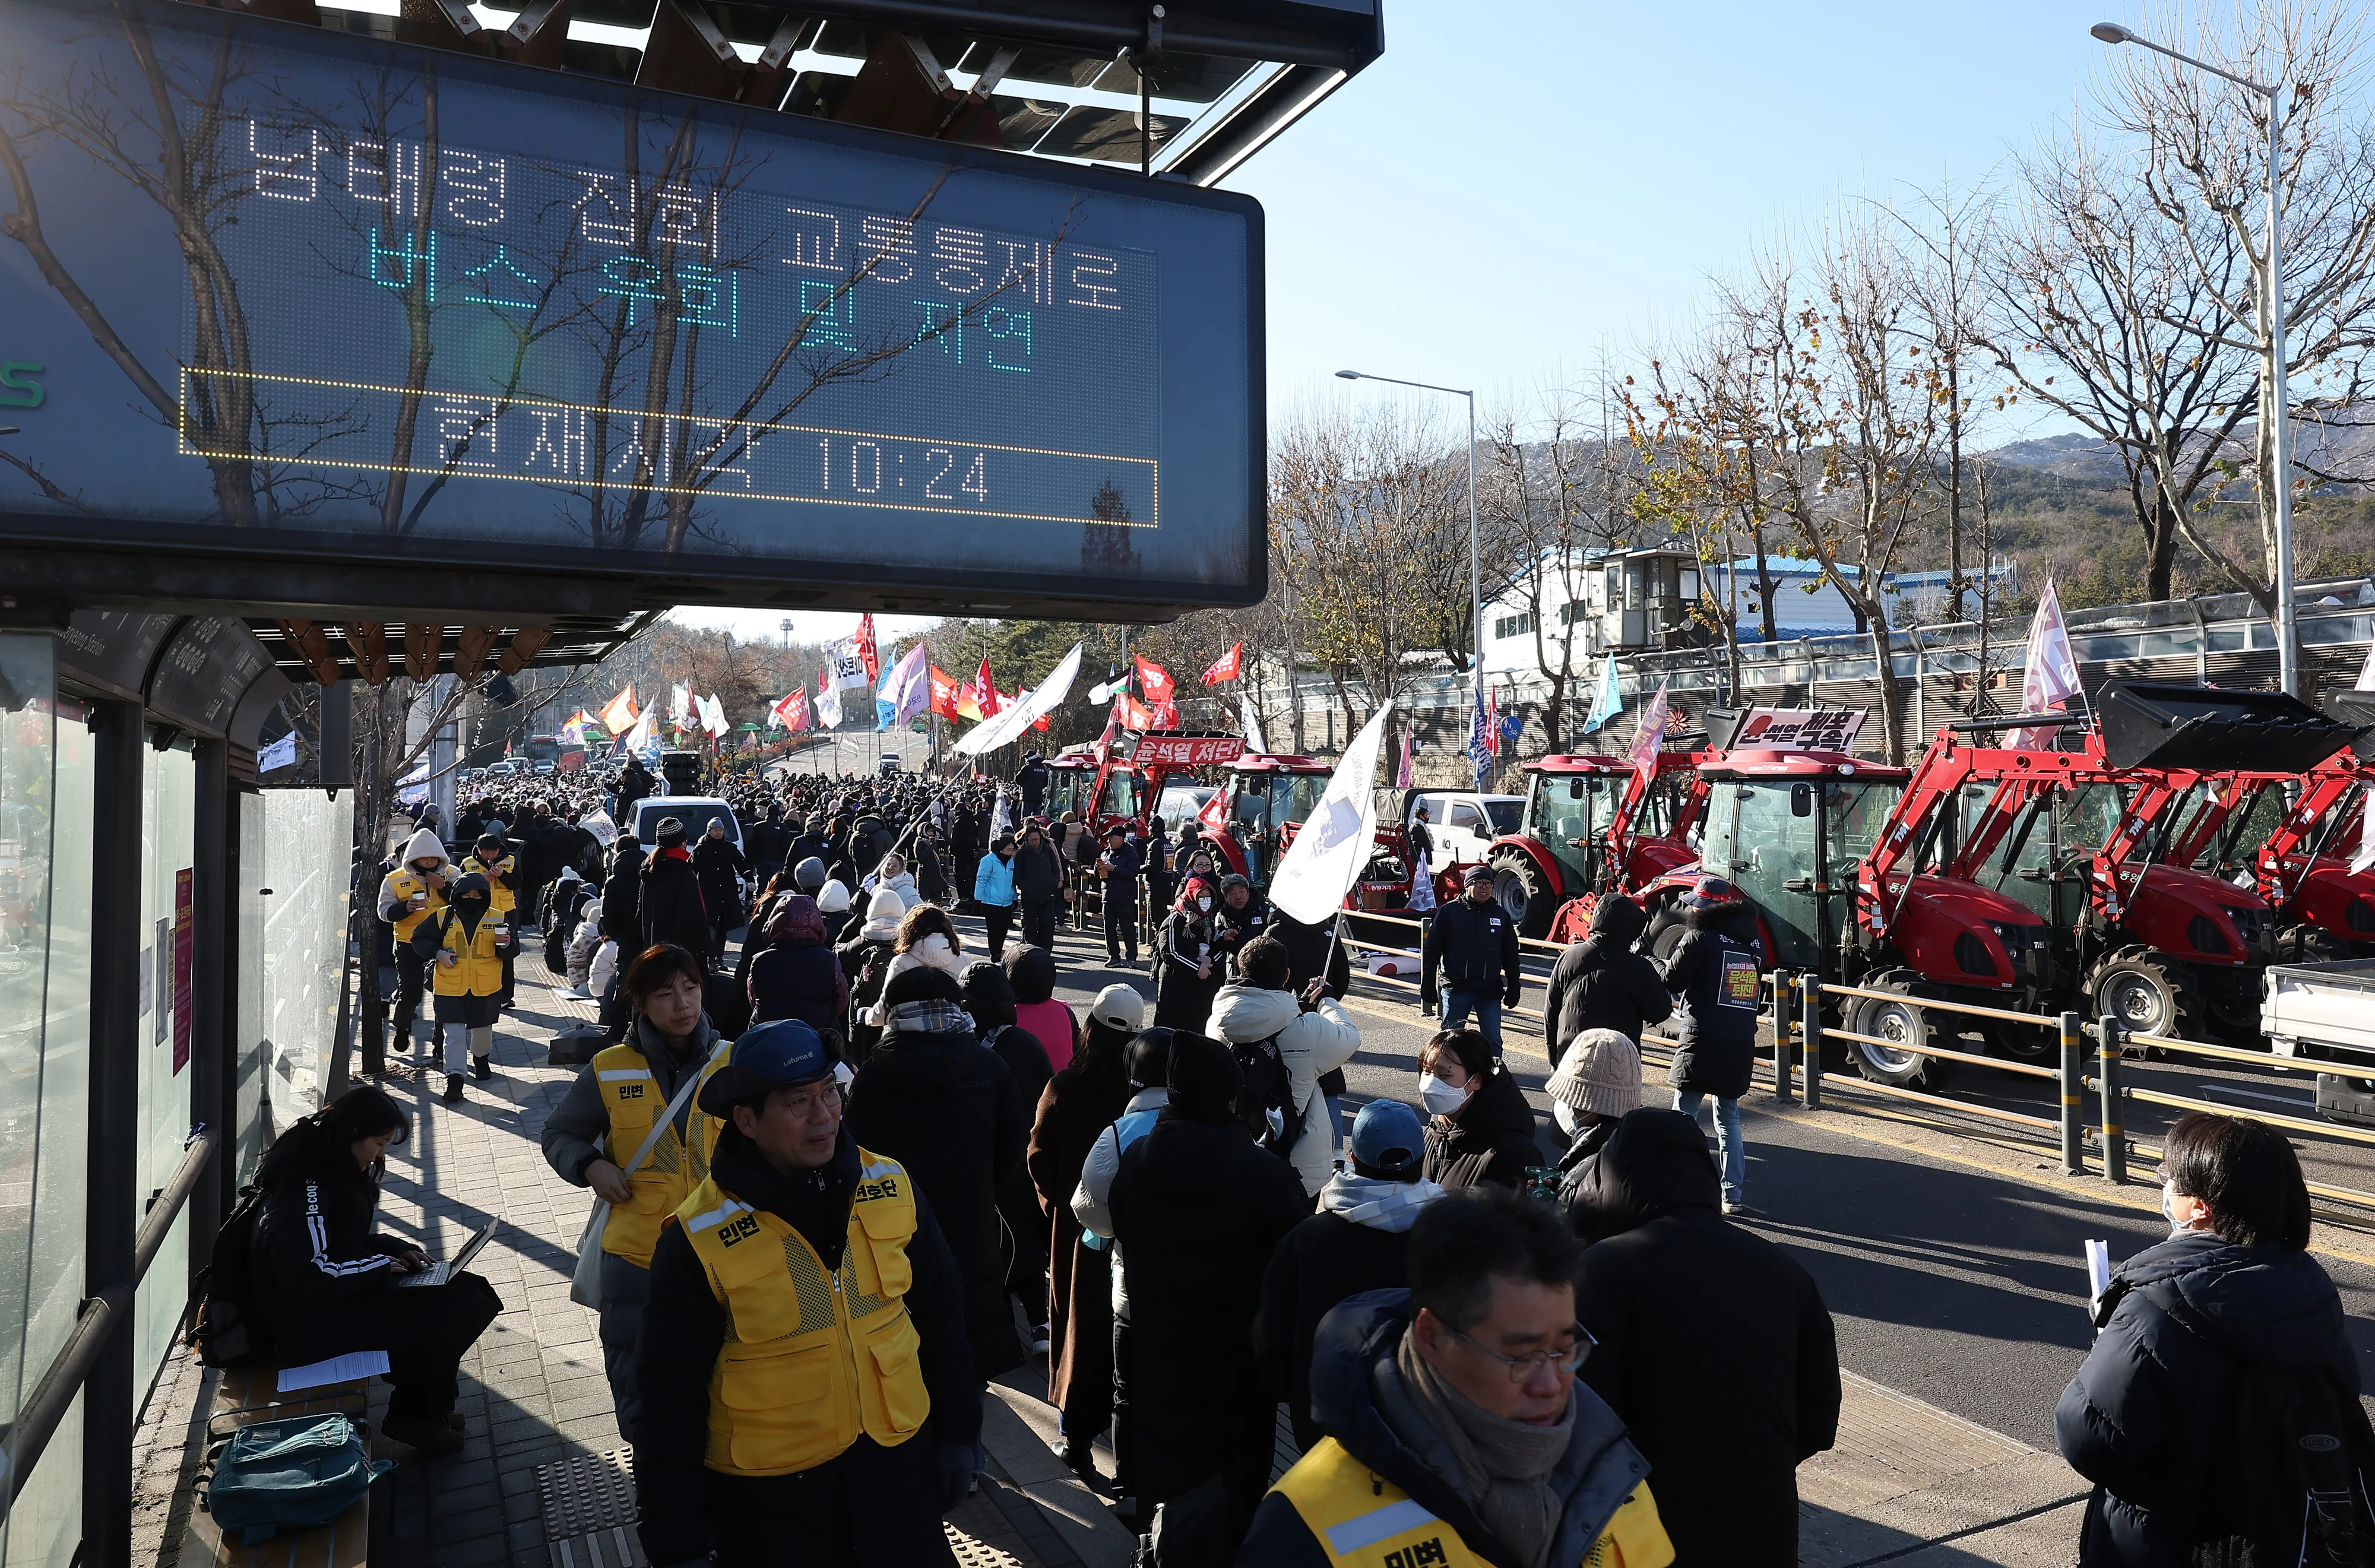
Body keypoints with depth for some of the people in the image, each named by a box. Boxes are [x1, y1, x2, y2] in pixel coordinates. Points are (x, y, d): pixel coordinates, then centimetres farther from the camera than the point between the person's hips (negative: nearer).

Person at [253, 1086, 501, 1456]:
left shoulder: (336, 1174, 9)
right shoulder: (305, 1188, -23)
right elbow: (306, 1276, -30)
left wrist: (397, 1250, 5)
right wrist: (381, 1266, -17)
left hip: (337, 1300, 10)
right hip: (307, 1325, -10)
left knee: (468, 1291, -3)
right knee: (450, 1312, -20)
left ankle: (427, 1407, 7)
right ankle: (415, 1415, 1)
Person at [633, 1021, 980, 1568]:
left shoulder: (892, 1188, -9)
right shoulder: (700, 1241, -18)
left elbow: (939, 1315, 3)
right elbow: (671, 1400, -11)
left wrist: (958, 1433, 8)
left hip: (898, 1465, 3)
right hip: (764, 1493, -3)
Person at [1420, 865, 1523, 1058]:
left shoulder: (1501, 915, 8)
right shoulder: (1449, 911, -1)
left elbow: (1510, 955, 15)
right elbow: (1431, 950, 0)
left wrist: (1513, 988, 12)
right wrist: (1428, 986, -3)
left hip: (1490, 990, 2)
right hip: (1456, 988, -2)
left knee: (1493, 1040, 2)